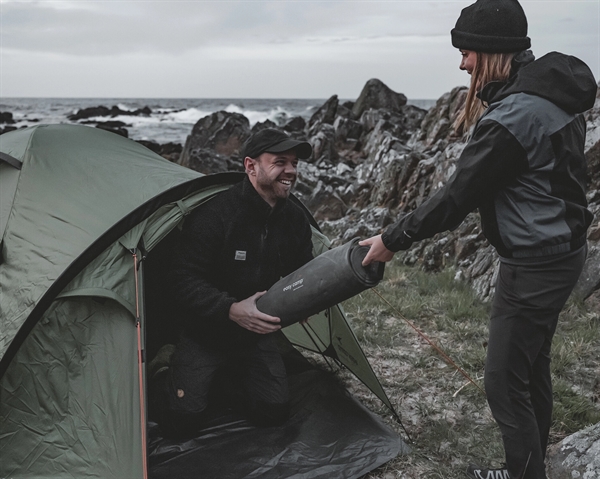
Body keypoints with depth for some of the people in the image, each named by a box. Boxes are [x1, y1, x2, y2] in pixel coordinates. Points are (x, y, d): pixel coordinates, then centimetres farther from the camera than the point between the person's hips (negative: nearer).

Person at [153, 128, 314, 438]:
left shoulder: (295, 219, -6)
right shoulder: (214, 214, -25)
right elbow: (183, 279, -25)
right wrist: (231, 310, -38)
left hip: (257, 335, 5)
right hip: (206, 333, -4)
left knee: (273, 413, -7)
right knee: (180, 421, -14)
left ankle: (229, 377, 21)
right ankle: (174, 377, 20)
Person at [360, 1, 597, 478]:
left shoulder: (510, 118, -24)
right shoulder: (553, 94, 5)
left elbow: (457, 197, -20)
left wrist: (393, 239, -11)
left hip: (534, 263, -10)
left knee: (506, 380, 2)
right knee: (533, 366, 21)